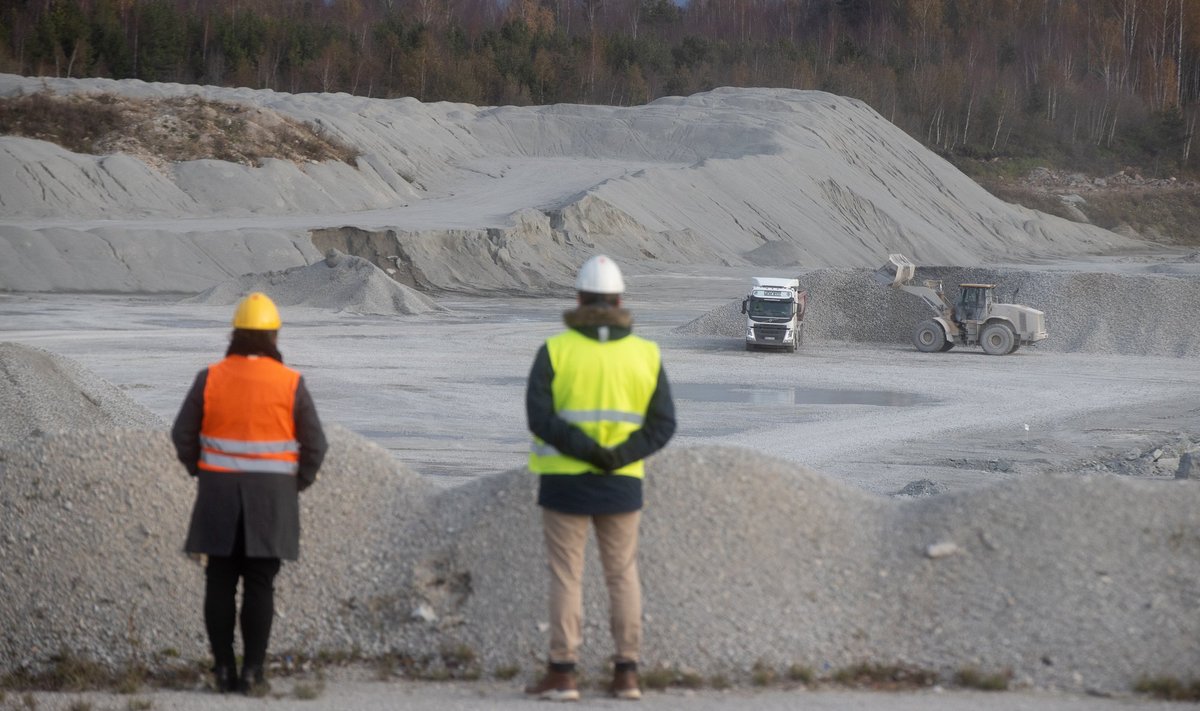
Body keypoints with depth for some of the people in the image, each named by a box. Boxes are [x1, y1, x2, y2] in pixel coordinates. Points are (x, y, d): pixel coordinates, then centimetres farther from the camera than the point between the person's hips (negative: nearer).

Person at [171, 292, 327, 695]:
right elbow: (314, 445, -4)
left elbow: (183, 435, 1)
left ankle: (224, 670, 8)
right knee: (259, 586, 2)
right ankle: (252, 674, -1)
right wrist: (296, 485, 12)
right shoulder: (290, 384, -6)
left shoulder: (210, 379, -3)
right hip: (272, 499, -1)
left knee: (220, 583, 8)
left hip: (219, 496, 1)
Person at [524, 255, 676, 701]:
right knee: (623, 576, 10)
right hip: (622, 485, 2)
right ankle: (626, 675, 8)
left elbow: (540, 418, -16)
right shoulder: (645, 355, 0)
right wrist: (616, 458, -14)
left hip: (565, 482, -2)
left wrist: (591, 452, -17)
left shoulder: (554, 352, -6)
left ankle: (562, 675, 2)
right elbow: (662, 425, -6)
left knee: (566, 576, 3)